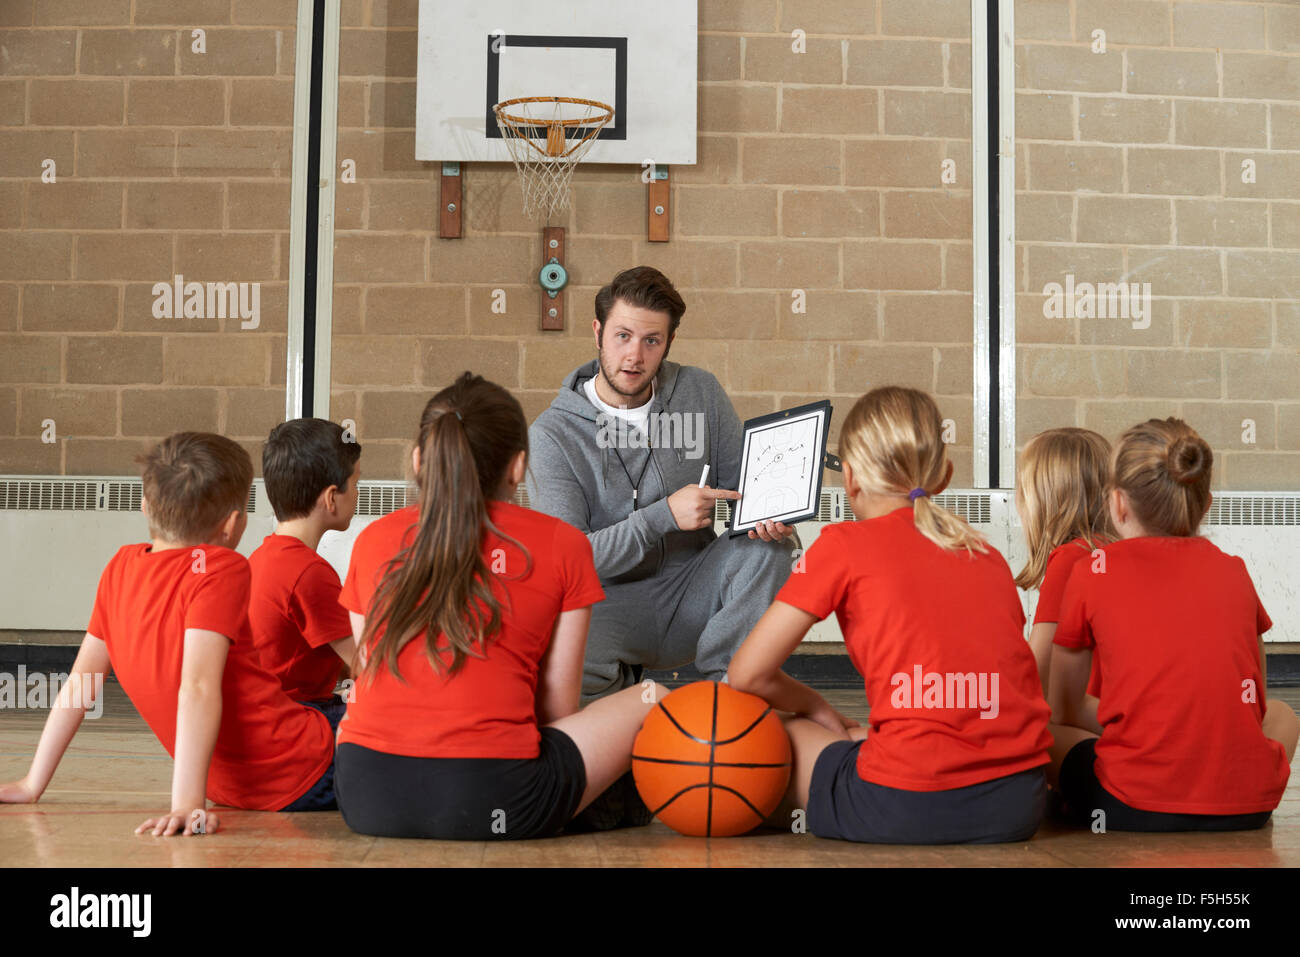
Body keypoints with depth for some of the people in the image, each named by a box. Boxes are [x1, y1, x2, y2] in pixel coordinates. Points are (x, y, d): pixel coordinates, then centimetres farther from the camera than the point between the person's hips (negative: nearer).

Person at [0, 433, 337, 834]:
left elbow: (80, 682, 7)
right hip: (306, 773, -7)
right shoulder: (220, 568, -15)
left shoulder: (121, 567, 4)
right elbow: (198, 687, -25)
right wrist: (187, 803, -29)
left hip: (232, 792, 7)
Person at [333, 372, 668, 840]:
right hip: (491, 802, -3)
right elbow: (559, 706, 6)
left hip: (367, 799, 4)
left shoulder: (372, 539, 12)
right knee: (652, 700, 18)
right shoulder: (562, 544, 4)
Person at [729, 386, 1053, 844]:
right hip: (1019, 803, 5)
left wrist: (821, 712, 20)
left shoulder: (843, 544, 2)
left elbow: (747, 673, 2)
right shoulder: (987, 552, 17)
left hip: (909, 806, -5)